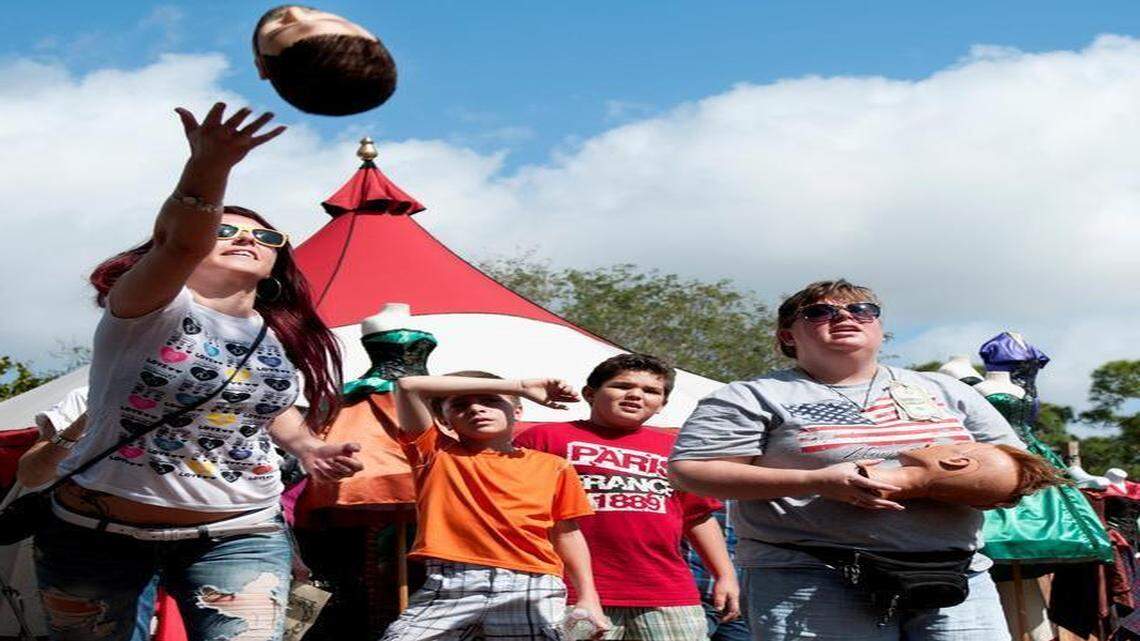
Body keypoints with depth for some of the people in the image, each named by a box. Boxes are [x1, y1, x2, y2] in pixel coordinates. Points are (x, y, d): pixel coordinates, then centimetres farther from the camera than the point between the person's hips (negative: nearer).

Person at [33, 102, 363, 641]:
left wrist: (303, 444, 8)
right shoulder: (148, 305, -12)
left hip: (238, 536, 3)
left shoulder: (282, 337, 5)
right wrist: (208, 167, -53)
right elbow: (181, 242, -35)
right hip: (98, 531, -2)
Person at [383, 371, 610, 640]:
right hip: (449, 584, -1)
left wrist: (588, 599, 8)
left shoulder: (551, 466, 14)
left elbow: (566, 534, 19)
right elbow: (408, 386, 1)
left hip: (531, 588, 1)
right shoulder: (436, 454, 11)